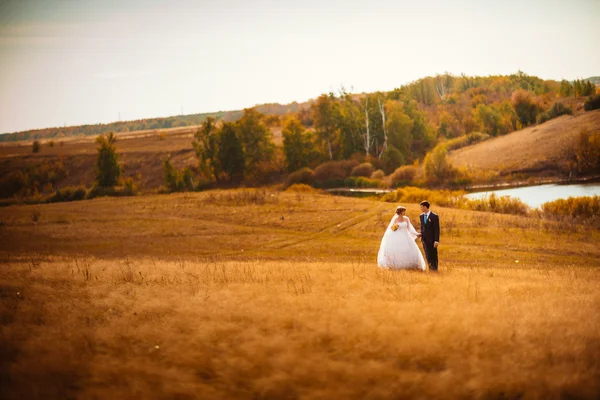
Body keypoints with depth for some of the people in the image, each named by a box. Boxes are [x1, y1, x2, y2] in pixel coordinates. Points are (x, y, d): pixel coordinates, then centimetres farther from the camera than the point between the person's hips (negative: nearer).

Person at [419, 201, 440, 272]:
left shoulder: (434, 216, -11)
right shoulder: (421, 216, 8)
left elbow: (437, 229, -11)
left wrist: (436, 240, -15)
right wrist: (421, 236, 11)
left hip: (432, 239, -5)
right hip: (425, 239, 5)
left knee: (433, 255, 1)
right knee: (428, 255, 7)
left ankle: (435, 269, 11)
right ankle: (431, 269, 15)